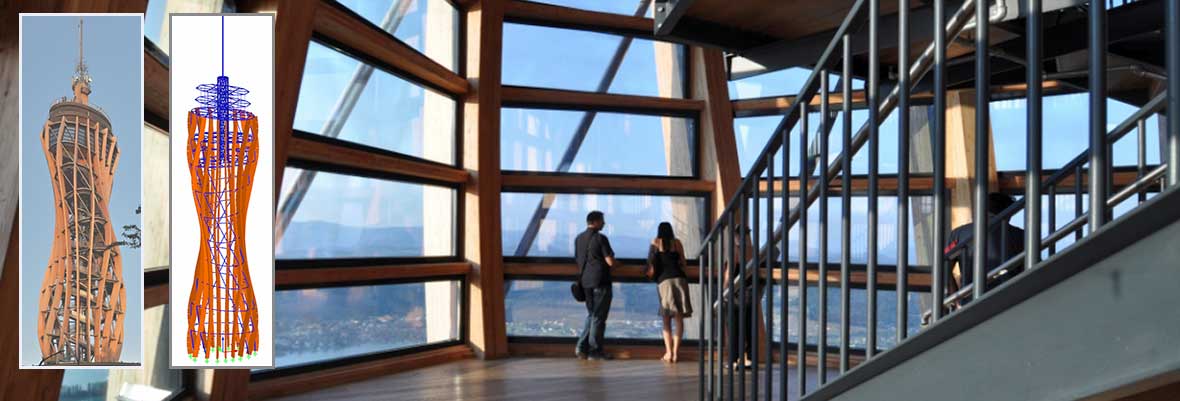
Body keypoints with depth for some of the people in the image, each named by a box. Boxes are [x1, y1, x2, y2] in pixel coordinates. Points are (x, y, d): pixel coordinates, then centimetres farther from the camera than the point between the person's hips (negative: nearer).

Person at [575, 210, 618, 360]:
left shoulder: (578, 239, 9)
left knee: (591, 315, 18)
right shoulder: (600, 238, -12)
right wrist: (618, 263, 6)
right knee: (598, 317, 2)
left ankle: (582, 348, 10)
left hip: (586, 282, 7)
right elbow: (610, 262, -15)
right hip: (601, 282, -6)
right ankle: (594, 351, 5)